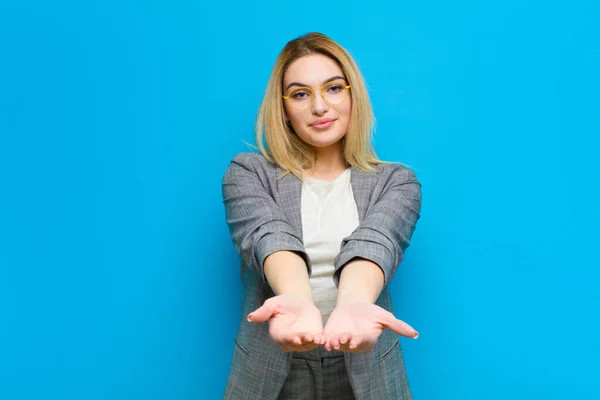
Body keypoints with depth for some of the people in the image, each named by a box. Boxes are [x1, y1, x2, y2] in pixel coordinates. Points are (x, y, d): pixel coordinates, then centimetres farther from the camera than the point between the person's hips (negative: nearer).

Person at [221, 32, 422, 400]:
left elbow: (371, 243, -19)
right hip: (270, 370, 0)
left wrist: (353, 304, -40)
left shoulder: (396, 181, 0)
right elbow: (269, 237, -20)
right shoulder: (248, 173, -1)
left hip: (365, 370, 1)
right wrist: (296, 301, -40)